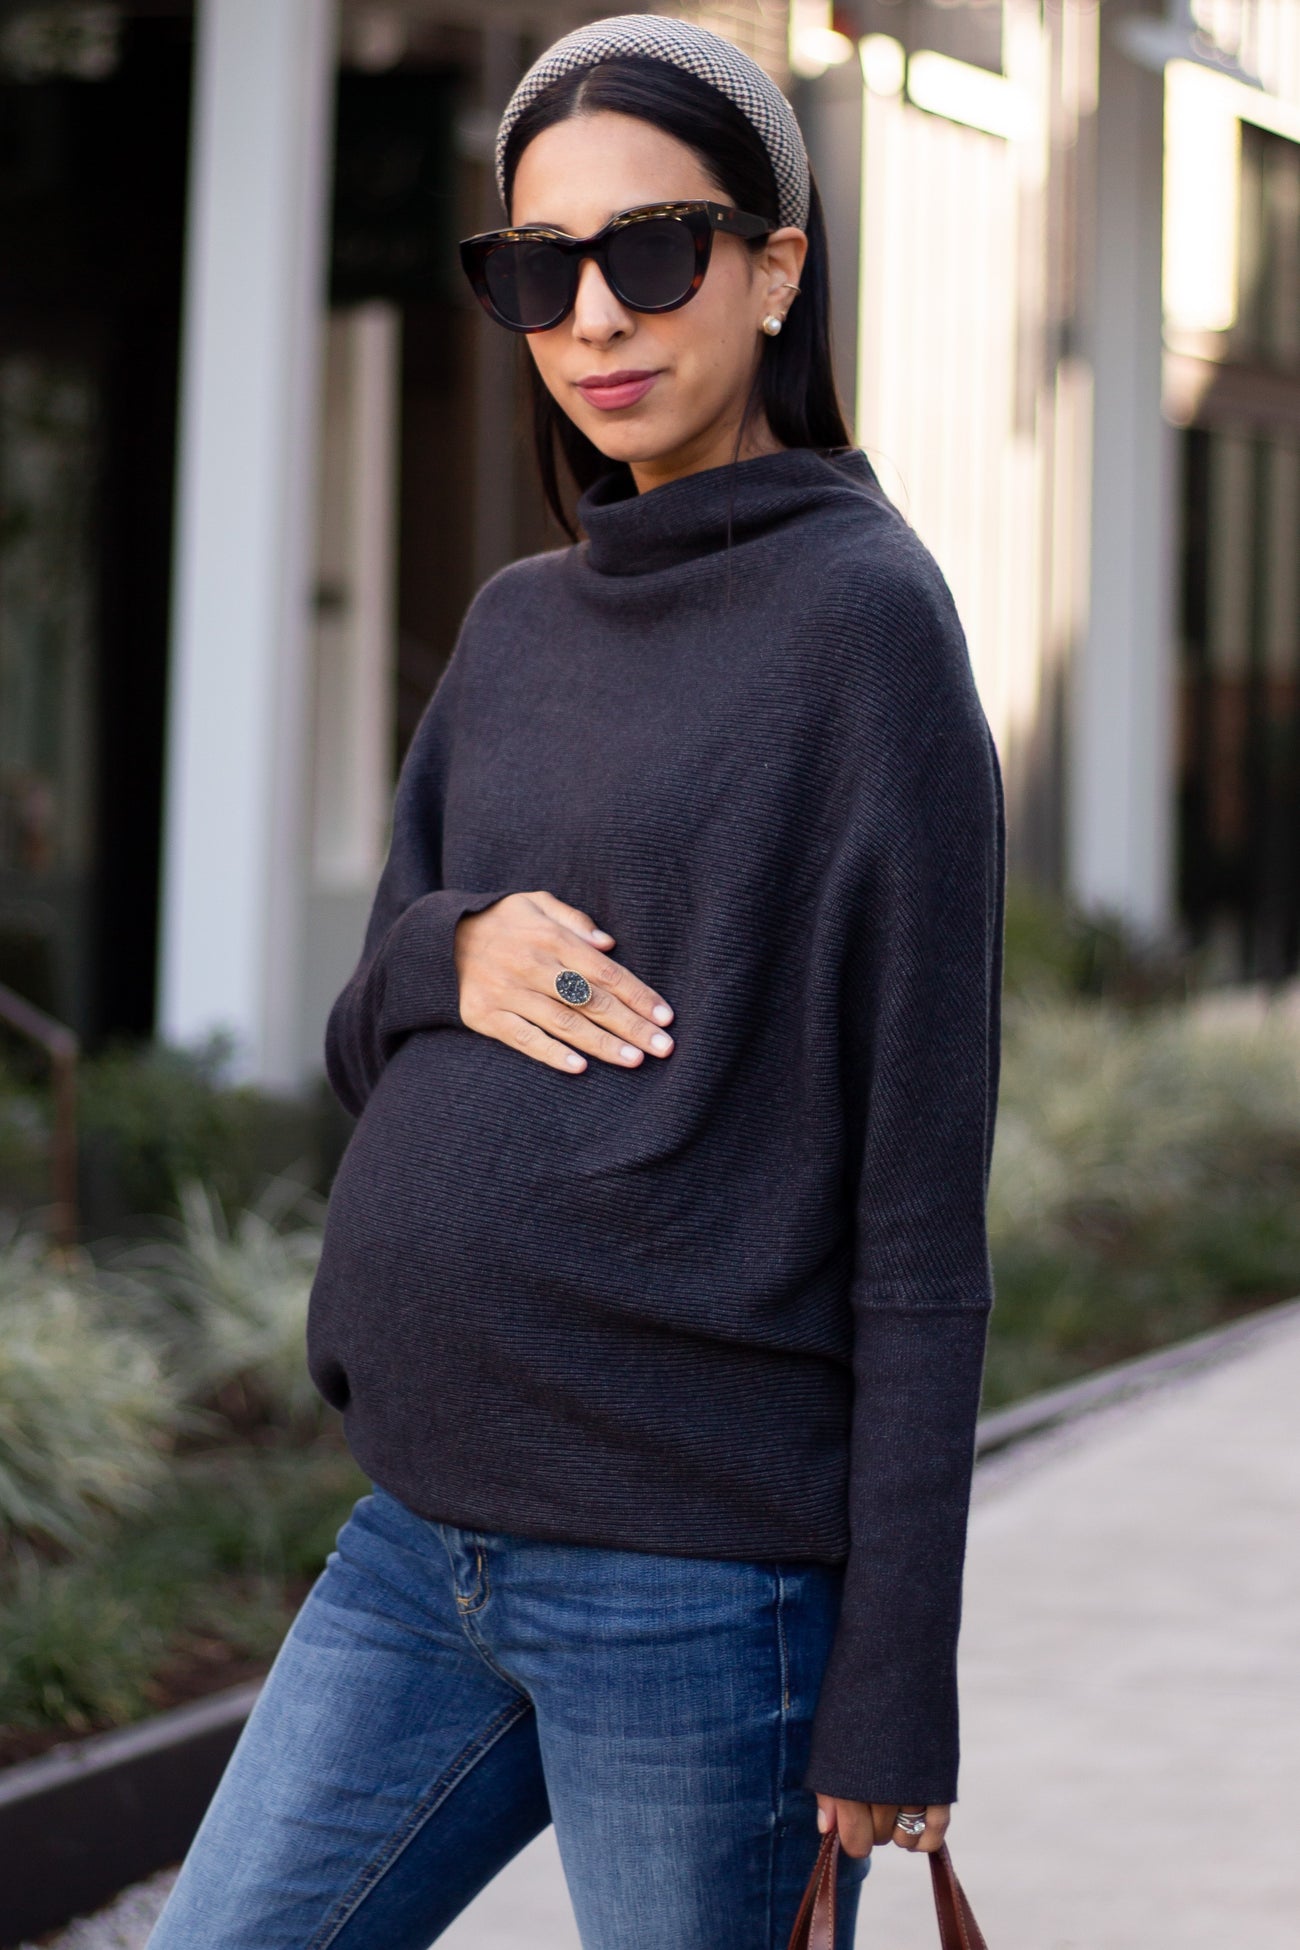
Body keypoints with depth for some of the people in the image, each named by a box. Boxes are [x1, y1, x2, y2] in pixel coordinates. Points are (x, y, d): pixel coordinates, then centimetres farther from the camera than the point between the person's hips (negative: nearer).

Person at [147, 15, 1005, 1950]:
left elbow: (922, 1192, -11)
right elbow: (364, 1043, 17)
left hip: (703, 1578, -7)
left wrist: (894, 1697, -14)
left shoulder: (861, 614, -8)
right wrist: (449, 954, -8)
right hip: (427, 1541, 7)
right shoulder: (518, 628, 13)